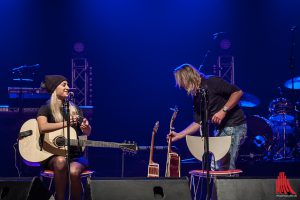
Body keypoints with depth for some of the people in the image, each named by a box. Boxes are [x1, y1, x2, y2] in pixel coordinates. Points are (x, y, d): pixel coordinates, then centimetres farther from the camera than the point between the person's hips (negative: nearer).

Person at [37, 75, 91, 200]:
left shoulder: (74, 108, 13)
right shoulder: (46, 109, 2)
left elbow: (87, 133, 11)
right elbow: (43, 128, -19)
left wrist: (86, 127, -13)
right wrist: (67, 123, -17)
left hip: (75, 154, 2)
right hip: (52, 155, -2)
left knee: (74, 171, -32)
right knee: (61, 161, -37)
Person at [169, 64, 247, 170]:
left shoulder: (211, 82, -11)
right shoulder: (197, 97, 12)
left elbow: (238, 92, -15)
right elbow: (198, 122, 15)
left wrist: (223, 111, -20)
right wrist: (179, 135, 9)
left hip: (234, 126, -9)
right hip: (220, 128, 9)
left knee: (226, 167, -11)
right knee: (215, 168, 9)